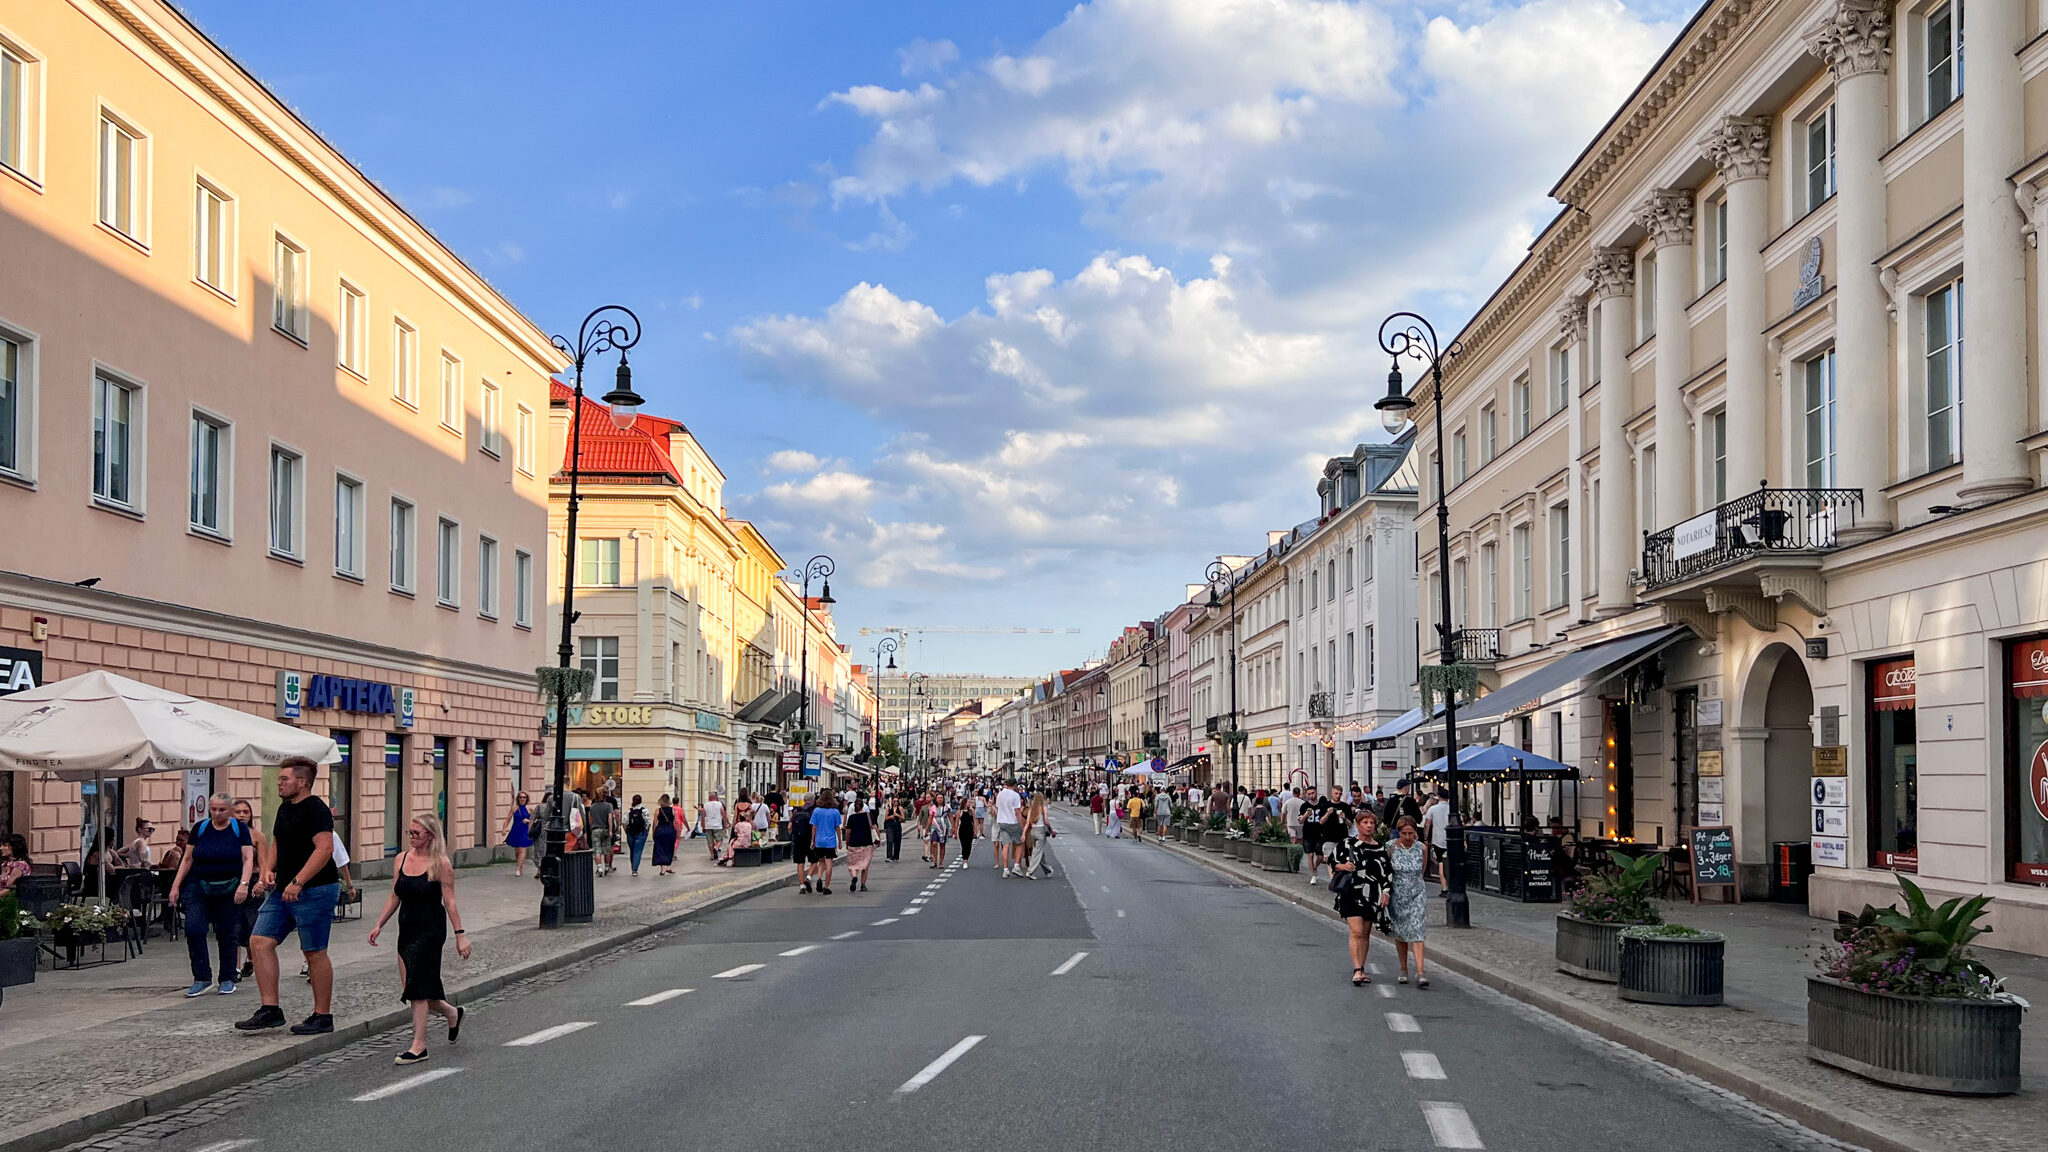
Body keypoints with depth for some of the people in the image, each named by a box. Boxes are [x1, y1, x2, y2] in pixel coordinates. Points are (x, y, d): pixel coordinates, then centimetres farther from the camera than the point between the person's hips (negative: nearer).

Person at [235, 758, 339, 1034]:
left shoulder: (316, 809, -14)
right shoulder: (285, 808, 15)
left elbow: (325, 848, -24)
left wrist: (297, 882, -28)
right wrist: (268, 870, 8)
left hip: (314, 891, -9)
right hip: (283, 890, 9)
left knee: (315, 953, -1)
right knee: (260, 942, 2)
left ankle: (322, 1016, 9)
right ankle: (270, 1009, 7)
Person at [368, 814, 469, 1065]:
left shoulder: (440, 863, -9)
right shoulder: (401, 859, 7)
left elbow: (449, 902, -9)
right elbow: (394, 897, 14)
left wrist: (460, 934, -11)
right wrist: (379, 925, 8)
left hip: (431, 929, -7)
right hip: (407, 929, 7)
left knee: (417, 987, -8)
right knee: (410, 987, 8)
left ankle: (419, 1046, -1)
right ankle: (452, 1013, 34)